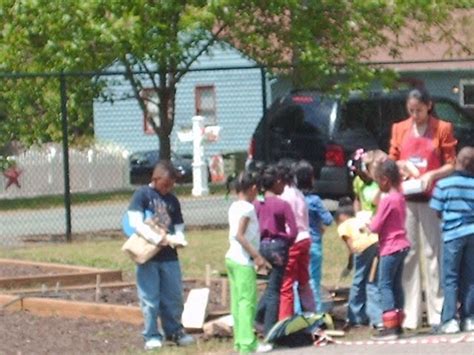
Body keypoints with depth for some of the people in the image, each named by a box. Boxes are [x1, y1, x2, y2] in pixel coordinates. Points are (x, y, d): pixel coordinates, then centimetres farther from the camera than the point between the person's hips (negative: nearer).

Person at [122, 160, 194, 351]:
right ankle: (152, 336, 7)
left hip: (169, 256, 5)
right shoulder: (142, 194, -3)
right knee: (150, 299, -1)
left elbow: (179, 226, 15)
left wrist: (179, 237, -9)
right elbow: (135, 221, -14)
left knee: (174, 297, 8)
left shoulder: (172, 200, 12)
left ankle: (174, 331, 22)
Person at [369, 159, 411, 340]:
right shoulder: (399, 196, 9)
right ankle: (398, 324, 17)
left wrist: (367, 224, 4)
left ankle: (390, 326, -14)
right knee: (396, 285, 14)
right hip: (401, 245, 9)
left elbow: (376, 226, -16)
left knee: (385, 285, -7)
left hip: (390, 248, -9)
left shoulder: (387, 199, -18)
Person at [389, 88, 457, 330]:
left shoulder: (442, 129, 1)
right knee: (408, 253, 1)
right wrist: (402, 166, -7)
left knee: (432, 253, -3)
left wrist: (432, 175, -17)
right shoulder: (400, 129, 10)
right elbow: (391, 162, 15)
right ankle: (410, 315, 3)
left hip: (431, 198, -3)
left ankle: (437, 314, -1)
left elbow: (451, 165, 1)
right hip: (405, 198, 3)